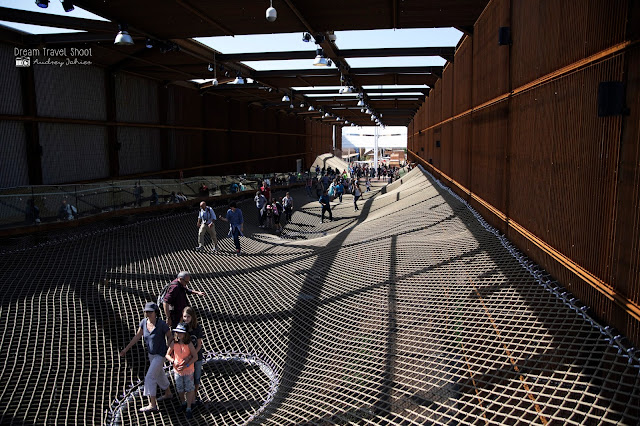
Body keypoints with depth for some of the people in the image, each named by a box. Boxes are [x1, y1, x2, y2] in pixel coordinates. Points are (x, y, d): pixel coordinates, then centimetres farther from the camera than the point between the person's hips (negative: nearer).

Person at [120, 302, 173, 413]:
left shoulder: (162, 324, -26)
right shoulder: (144, 322, -9)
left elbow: (170, 336, -12)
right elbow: (137, 336, 2)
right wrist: (126, 349, 1)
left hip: (160, 354, -7)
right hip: (151, 354, 7)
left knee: (149, 377, -8)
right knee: (159, 374, 23)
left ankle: (152, 405, 1)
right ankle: (168, 393, 45)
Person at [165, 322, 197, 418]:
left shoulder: (189, 344, -18)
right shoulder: (174, 343, -11)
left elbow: (195, 357, -14)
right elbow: (167, 355, 0)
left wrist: (186, 365, -21)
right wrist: (173, 362, -17)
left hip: (188, 370, -3)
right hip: (177, 370, 3)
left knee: (189, 389, 4)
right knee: (180, 389, 16)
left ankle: (188, 408, 16)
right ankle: (183, 402, 42)